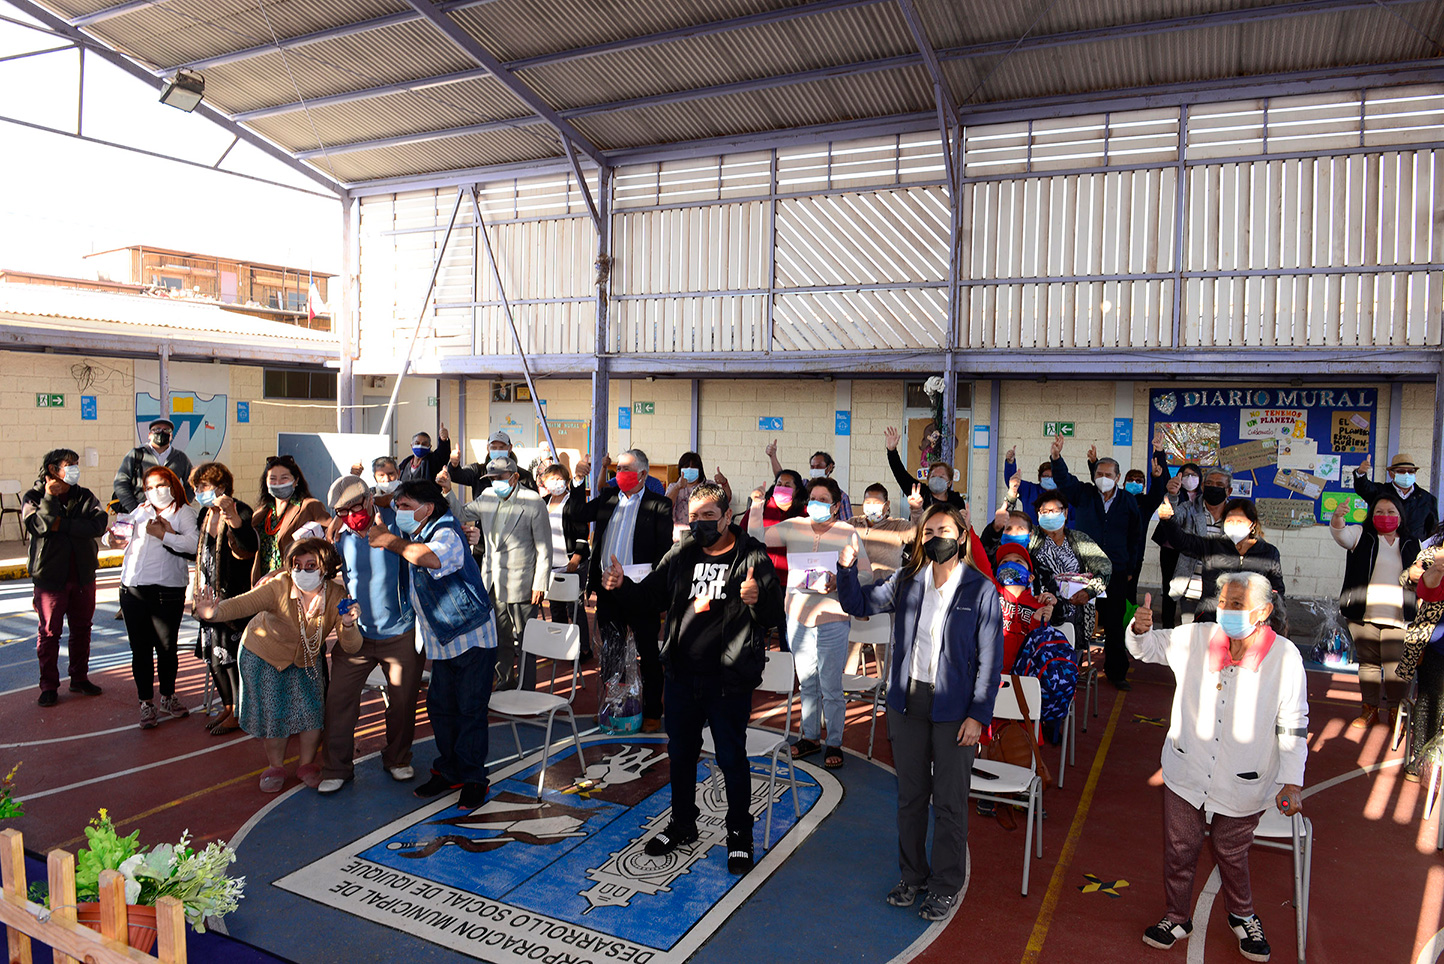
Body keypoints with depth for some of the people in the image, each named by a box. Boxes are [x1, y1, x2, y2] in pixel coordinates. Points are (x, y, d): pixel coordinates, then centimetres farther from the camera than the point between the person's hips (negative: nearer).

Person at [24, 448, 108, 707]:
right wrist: (50, 497, -19)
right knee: (49, 632, 3)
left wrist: (62, 525, -16)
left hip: (83, 576, 3)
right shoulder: (34, 497, -1)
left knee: (82, 629, 11)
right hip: (50, 576, -3)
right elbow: (37, 525, -19)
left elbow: (99, 524, -12)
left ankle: (80, 678, 24)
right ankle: (49, 686, 13)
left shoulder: (84, 496, 5)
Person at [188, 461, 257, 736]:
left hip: (235, 595, -8)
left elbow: (249, 546, -35)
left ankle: (239, 713, 10)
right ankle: (228, 707, 27)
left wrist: (233, 517, -46)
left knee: (231, 652, -3)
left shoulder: (240, 511, -14)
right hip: (212, 594, 8)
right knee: (214, 654, 13)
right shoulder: (206, 514, 10)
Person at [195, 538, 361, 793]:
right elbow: (242, 604, -47)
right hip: (263, 655, -2)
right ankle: (275, 767, 26)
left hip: (307, 659, 2)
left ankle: (306, 765, 23)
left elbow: (350, 647, -25)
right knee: (272, 713, -1)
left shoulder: (336, 597, -24)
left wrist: (348, 626, -47)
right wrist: (214, 613, -67)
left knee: (312, 711, -3)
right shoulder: (277, 588, -31)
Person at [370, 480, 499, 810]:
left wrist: (389, 541, -27)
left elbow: (432, 557, -40)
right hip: (440, 640, 8)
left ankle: (473, 779, 9)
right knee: (440, 707, 11)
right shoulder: (411, 539, 8)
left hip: (472, 637, -8)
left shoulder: (447, 532, -18)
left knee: (470, 710, -2)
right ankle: (448, 771, 26)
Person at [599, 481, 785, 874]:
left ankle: (739, 834, 28)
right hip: (682, 674, 5)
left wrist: (759, 599, -34)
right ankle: (682, 824, 40)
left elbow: (775, 616, -12)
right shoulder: (680, 555, 5)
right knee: (680, 753, 19)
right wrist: (622, 586, -7)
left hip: (729, 679, -5)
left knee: (731, 758, 7)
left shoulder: (752, 556, -9)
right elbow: (650, 597, 11)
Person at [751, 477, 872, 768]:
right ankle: (810, 737, 32)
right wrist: (758, 504, -8)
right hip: (797, 617, 4)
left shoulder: (848, 534, -6)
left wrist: (840, 581, -22)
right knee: (807, 683, 17)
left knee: (830, 687, 2)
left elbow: (867, 575, -5)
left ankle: (834, 743, 18)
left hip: (832, 620, -4)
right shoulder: (793, 527, 2)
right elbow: (756, 539, 3)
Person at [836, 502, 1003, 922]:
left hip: (954, 710, -3)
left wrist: (978, 715, -12)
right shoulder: (906, 582, 3)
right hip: (907, 703, 4)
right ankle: (913, 876, 33)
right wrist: (847, 567, -7)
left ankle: (945, 887, 24)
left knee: (950, 802, 7)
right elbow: (858, 603, 11)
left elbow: (989, 659, -7)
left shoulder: (981, 591, -7)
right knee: (910, 795, 15)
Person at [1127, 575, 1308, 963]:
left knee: (1232, 854, 20)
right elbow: (1149, 647, 5)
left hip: (1242, 783, -1)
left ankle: (1242, 916, 49)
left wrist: (1292, 780, -10)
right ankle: (1177, 917, 38)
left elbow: (1293, 725, -8)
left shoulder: (1284, 657, -14)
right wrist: (1140, 629, -19)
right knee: (1179, 848, 15)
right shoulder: (1195, 638, -10)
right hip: (1186, 774, 2)